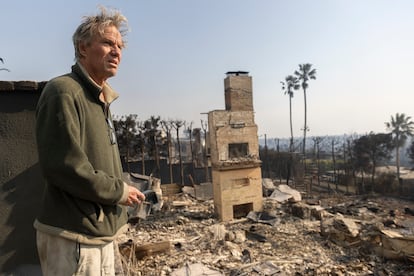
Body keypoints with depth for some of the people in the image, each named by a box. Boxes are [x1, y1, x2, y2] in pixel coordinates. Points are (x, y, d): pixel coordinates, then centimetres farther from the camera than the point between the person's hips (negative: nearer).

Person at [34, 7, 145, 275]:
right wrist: (119, 191, -15)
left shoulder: (101, 99, 14)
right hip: (72, 236, -9)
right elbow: (63, 166, -25)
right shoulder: (63, 92, -15)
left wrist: (124, 190, 7)